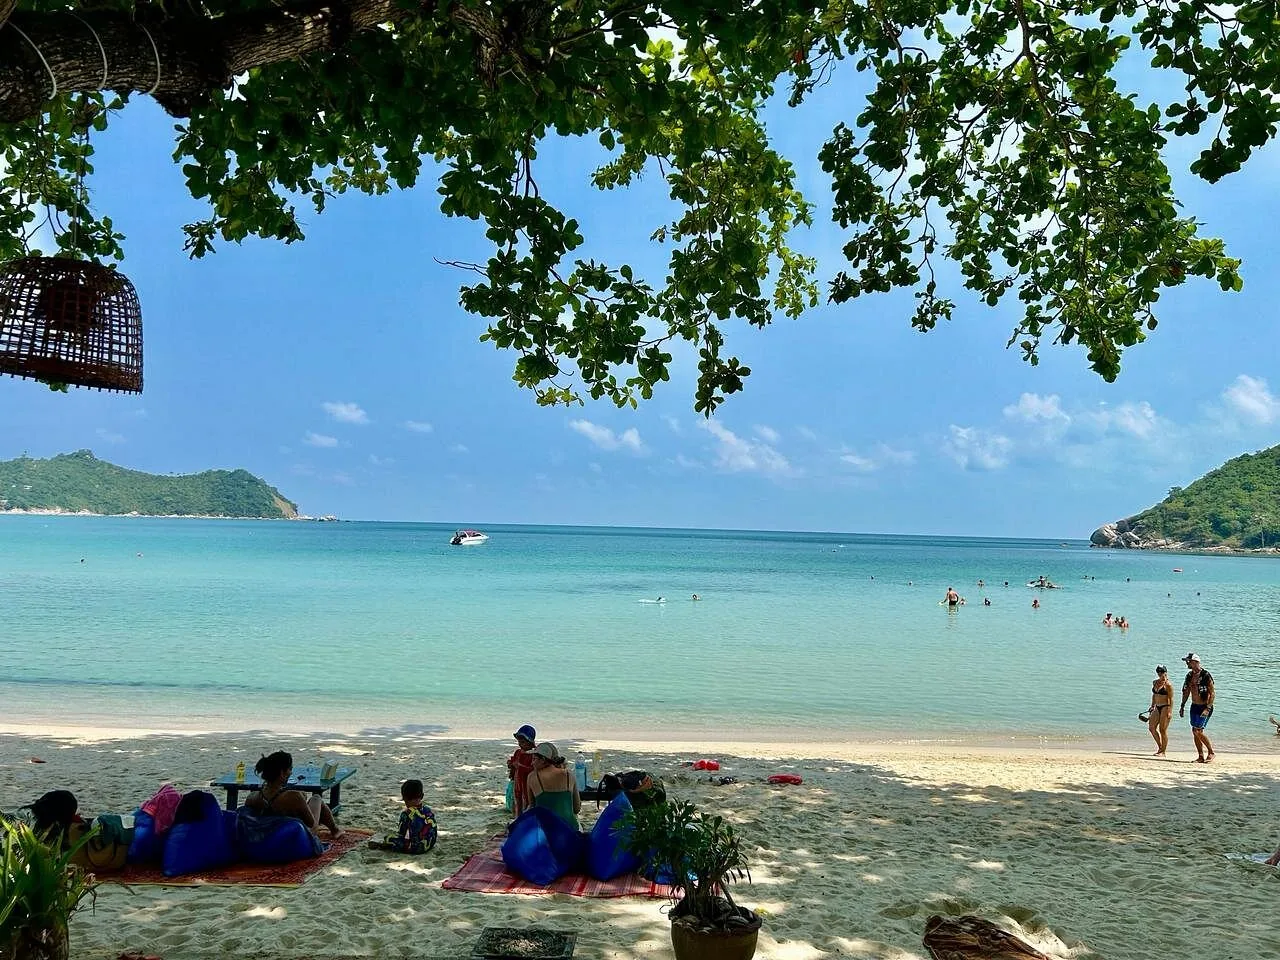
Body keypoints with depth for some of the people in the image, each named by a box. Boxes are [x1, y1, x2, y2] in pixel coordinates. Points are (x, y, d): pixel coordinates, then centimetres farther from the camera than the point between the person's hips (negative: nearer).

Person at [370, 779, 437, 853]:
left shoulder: (406, 814, -16)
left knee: (388, 838, 9)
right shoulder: (428, 810, 1)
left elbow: (400, 834, -9)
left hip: (415, 848, -6)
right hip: (430, 846, 6)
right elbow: (434, 832, 8)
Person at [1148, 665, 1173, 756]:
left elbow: (1171, 699, -13)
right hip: (1157, 707, 8)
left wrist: (1170, 711, -19)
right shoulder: (1155, 682, 11)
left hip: (1165, 707, -8)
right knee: (1151, 727, 5)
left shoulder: (1168, 685, -11)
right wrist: (1153, 706, 17)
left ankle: (1163, 751, 4)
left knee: (1163, 730, -5)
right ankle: (1160, 747, 19)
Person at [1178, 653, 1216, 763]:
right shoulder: (1189, 675, 7)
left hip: (1204, 707, -7)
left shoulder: (1206, 675, -15)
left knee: (1198, 731, -12)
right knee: (1194, 731, 5)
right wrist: (1182, 706, 16)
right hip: (1194, 706, 7)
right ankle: (1201, 756, 12)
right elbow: (1186, 691, 18)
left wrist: (1208, 708, -22)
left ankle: (1211, 752, 5)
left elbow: (1212, 693, -16)